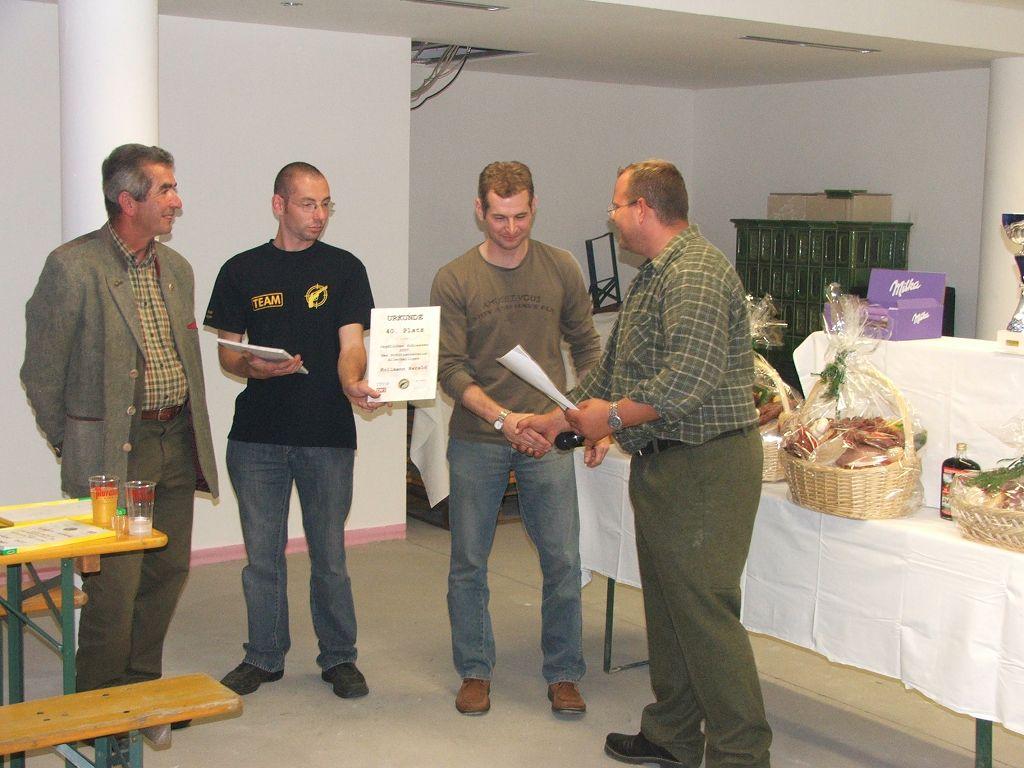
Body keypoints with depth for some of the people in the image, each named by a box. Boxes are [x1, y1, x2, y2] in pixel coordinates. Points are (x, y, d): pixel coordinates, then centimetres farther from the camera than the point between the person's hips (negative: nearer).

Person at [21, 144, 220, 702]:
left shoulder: (176, 268, 12)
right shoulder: (72, 266, -10)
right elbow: (42, 372, -5)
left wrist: (192, 436, 17)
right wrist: (70, 447, 1)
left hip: (176, 444, 7)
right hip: (113, 451, -7)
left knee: (168, 572, 12)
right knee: (114, 584, -4)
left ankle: (141, 687, 28)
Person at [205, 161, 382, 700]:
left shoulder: (343, 268, 4)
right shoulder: (241, 271, 6)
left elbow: (351, 343, -5)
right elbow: (226, 352, 8)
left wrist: (352, 384, -27)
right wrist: (255, 368, -15)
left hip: (328, 434, -1)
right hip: (257, 435, 1)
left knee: (329, 554, 6)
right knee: (262, 554, 9)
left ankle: (339, 656, 21)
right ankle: (264, 657, 24)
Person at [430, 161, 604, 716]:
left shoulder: (561, 269, 2)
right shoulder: (454, 280, -4)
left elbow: (587, 347, 13)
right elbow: (450, 368, -9)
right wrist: (502, 418, -21)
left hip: (547, 439, 1)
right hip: (476, 442, -1)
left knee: (563, 560, 2)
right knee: (469, 564, 7)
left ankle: (563, 675, 17)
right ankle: (475, 672, 23)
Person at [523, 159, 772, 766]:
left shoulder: (695, 273, -17)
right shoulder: (656, 274, 18)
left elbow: (691, 378, -28)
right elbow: (614, 370, 26)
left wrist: (615, 417, -15)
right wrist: (558, 420, 25)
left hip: (704, 466, -11)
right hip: (663, 466, 11)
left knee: (705, 612, -7)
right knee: (667, 606, 16)